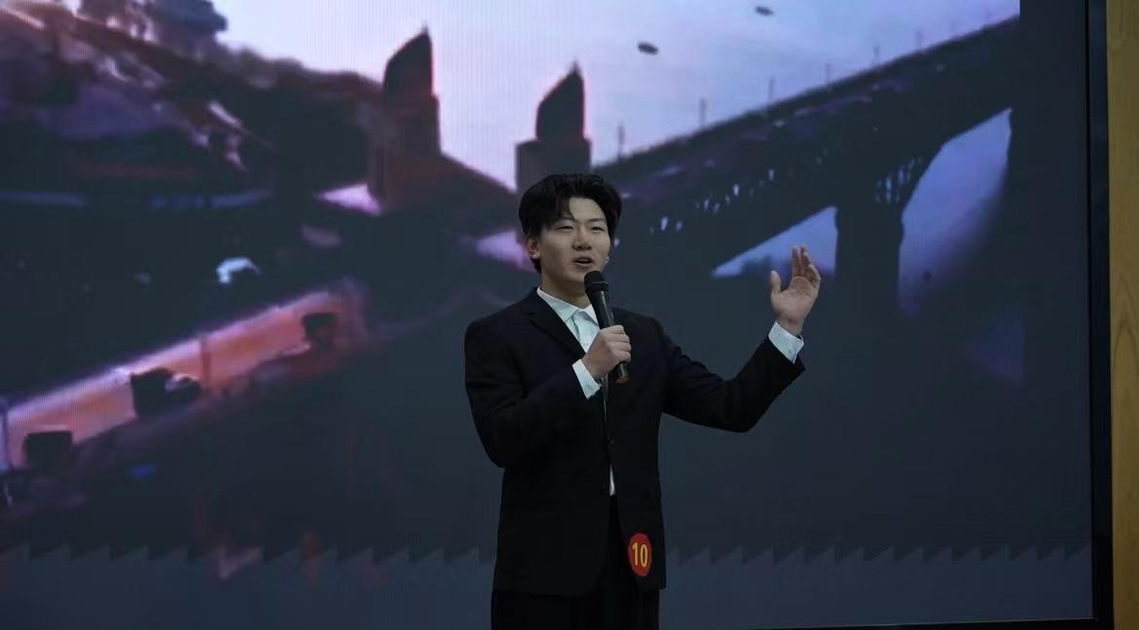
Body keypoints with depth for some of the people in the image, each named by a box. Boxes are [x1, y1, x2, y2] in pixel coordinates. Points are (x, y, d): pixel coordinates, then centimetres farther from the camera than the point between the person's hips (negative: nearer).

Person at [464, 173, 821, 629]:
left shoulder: (644, 335, 14)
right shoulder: (496, 336, 0)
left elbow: (733, 408, 8)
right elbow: (502, 441, -15)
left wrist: (788, 327, 0)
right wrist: (587, 369, -20)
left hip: (630, 563, 4)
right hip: (546, 567, -4)